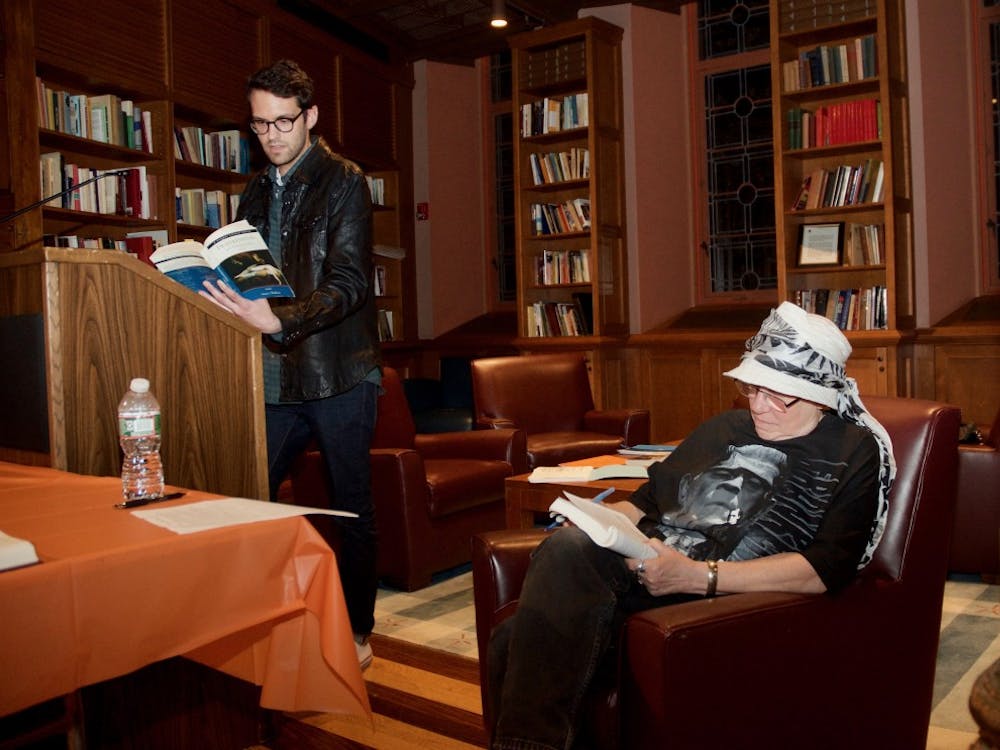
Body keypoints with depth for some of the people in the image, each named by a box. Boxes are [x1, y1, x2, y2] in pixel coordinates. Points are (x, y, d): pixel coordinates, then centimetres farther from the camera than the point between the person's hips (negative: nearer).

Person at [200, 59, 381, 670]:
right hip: (278, 375, 6)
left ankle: (357, 634, 20)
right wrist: (234, 304, 0)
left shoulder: (344, 182, -5)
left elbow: (348, 283, -16)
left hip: (340, 371, -6)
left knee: (353, 506, 5)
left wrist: (279, 318, -30)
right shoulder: (257, 193, 16)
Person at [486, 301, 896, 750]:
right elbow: (649, 498, 31)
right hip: (647, 565, 6)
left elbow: (826, 569, -8)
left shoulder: (855, 455, 7)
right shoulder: (725, 428, 26)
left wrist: (696, 576, -19)